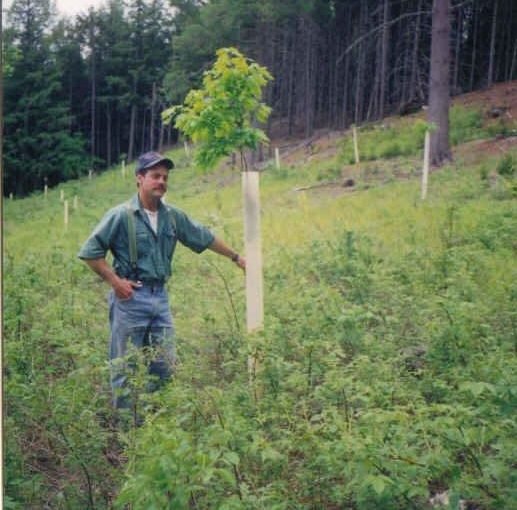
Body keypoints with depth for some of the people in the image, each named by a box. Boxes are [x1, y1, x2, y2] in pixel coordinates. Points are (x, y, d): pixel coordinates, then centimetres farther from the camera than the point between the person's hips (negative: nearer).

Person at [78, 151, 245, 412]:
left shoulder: (173, 216, 8)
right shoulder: (121, 215, -9)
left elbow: (205, 237, 19)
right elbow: (90, 251, -7)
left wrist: (236, 257, 24)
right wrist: (115, 281, -11)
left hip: (160, 296, 6)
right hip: (131, 296, -6)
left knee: (165, 365, 10)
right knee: (124, 368, 3)